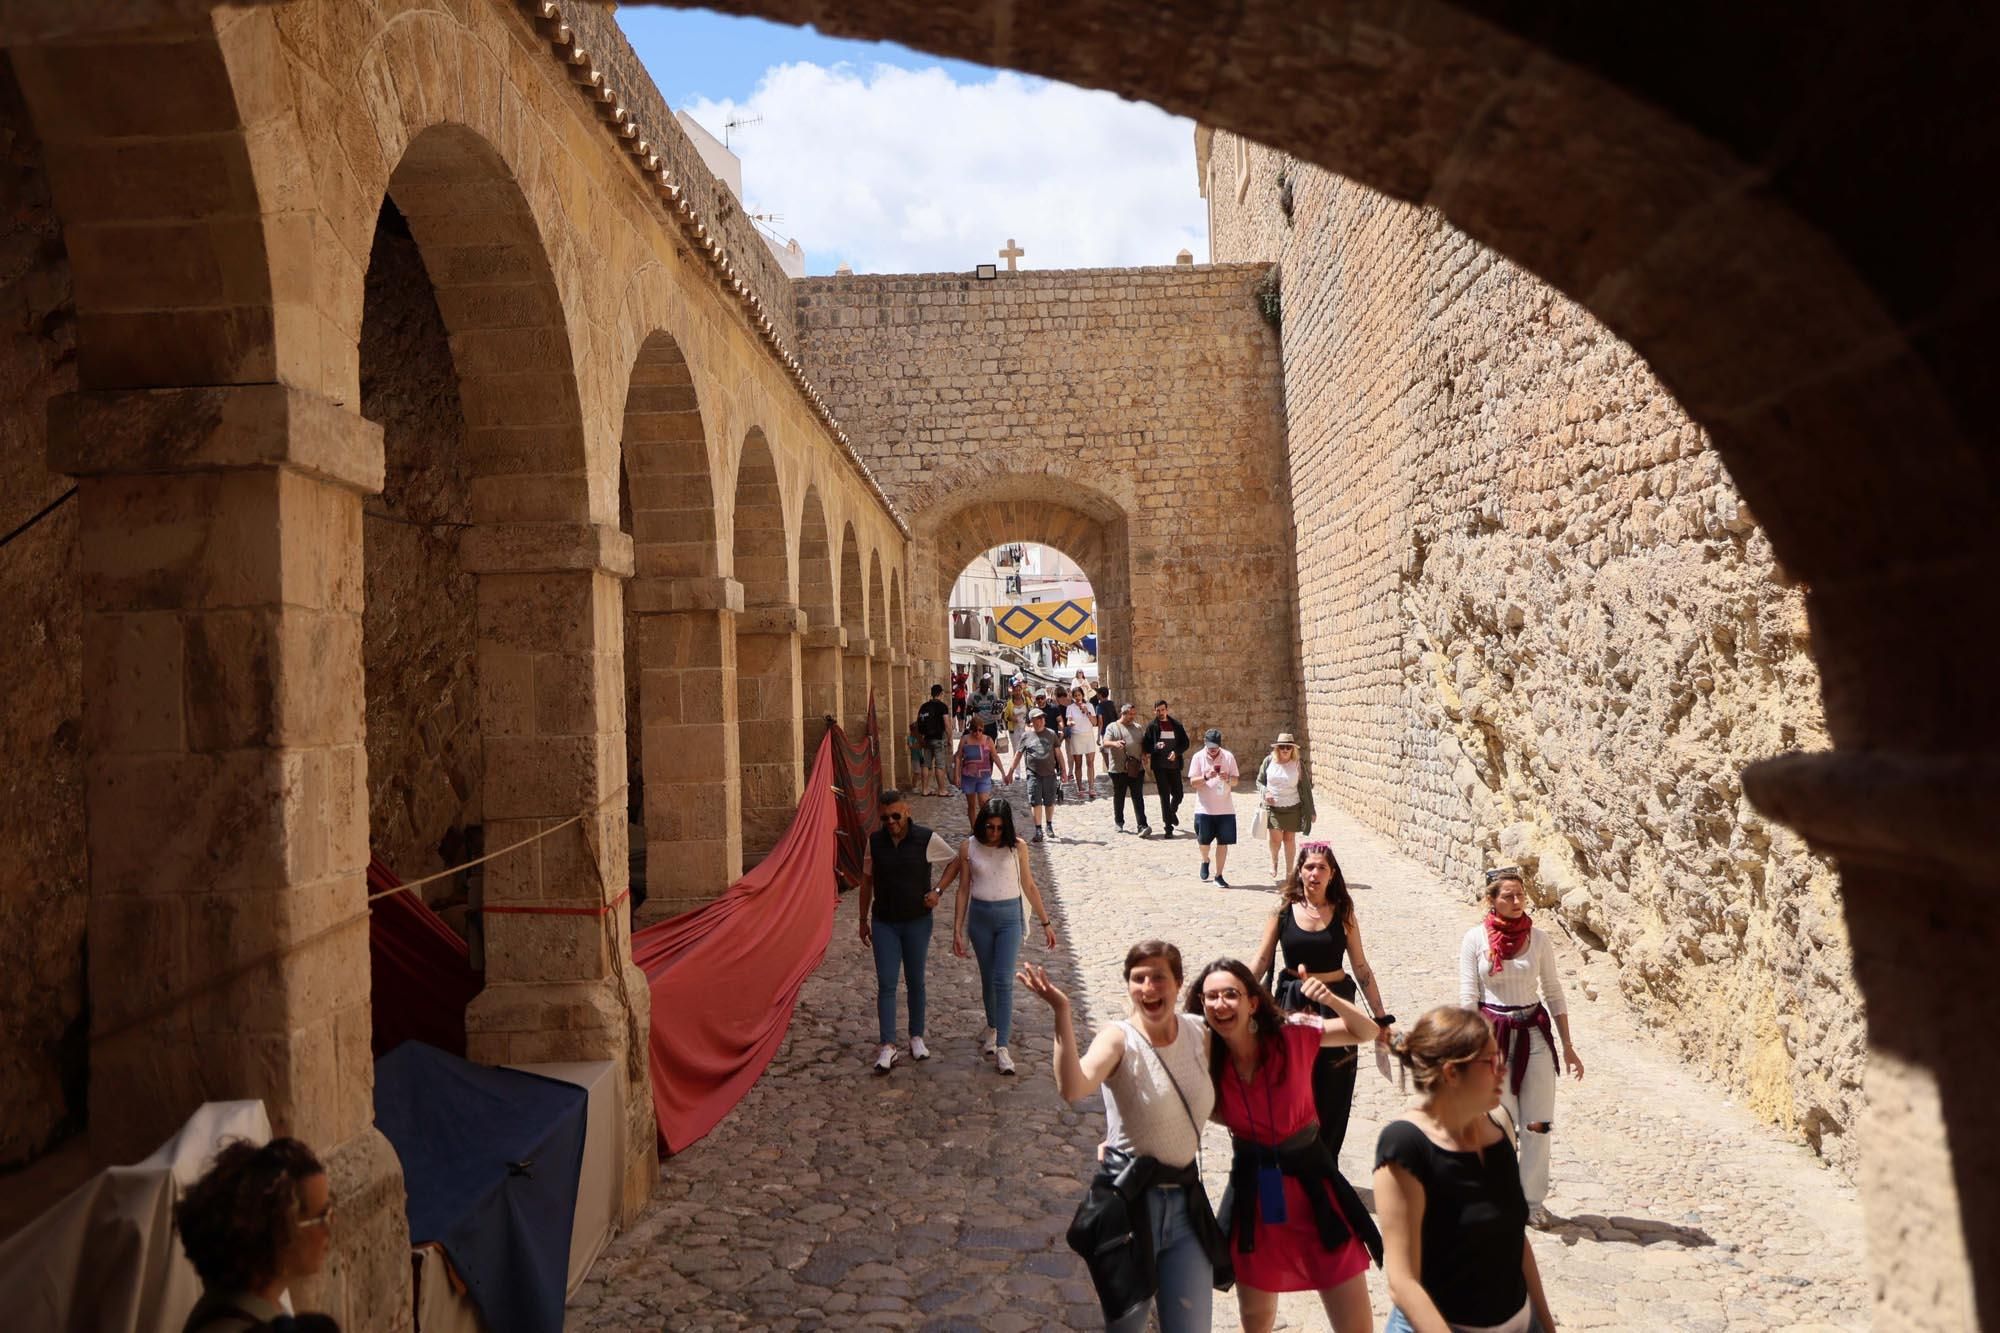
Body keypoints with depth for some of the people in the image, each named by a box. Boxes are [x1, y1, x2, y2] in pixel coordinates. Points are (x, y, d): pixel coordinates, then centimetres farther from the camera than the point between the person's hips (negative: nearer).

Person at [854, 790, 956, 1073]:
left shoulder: (926, 839, -12)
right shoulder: (875, 841, -4)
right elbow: (867, 881, 6)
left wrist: (938, 891, -8)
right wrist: (863, 920, 9)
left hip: (917, 921, -1)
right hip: (884, 923, 1)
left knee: (915, 982, 11)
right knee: (886, 985, -3)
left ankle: (917, 1037, 26)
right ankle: (888, 1047, -2)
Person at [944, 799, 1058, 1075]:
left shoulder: (1017, 847, -6)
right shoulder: (968, 848, -4)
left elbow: (1029, 887, 3)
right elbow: (963, 890, 2)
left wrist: (1046, 922, 6)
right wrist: (958, 930, 1)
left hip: (1009, 917, -1)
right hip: (980, 917, 2)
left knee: (1004, 981, -10)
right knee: (988, 978, 13)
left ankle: (1002, 1047, -8)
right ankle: (992, 1028, 37)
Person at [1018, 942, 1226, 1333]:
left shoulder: (1199, 1033, 0)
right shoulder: (1119, 1040, -14)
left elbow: (1214, 1104, 15)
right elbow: (1072, 1088, -33)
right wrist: (1062, 1013, -39)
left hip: (1186, 1201, 4)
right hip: (1128, 1199, -3)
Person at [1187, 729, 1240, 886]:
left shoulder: (1228, 757, 0)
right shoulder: (1198, 757, -3)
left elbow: (1235, 781, 3)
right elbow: (1192, 782, -7)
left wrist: (1228, 778, -19)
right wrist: (1206, 777, -25)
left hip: (1225, 809, 1)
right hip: (1204, 808, -1)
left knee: (1223, 842, 1)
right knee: (1204, 841, 9)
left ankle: (1218, 876, 11)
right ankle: (1205, 861, 41)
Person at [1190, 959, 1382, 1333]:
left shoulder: (1292, 1037, -14)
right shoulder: (1206, 1059, -9)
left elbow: (1367, 1031, -3)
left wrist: (1331, 1000, -24)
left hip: (1311, 1182, -1)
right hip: (1253, 1193, 2)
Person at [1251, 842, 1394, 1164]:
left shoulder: (1343, 914, -1)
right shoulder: (1283, 911, -3)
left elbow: (1361, 968, 4)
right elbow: (1260, 964, -1)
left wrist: (1381, 1017, 4)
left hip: (1335, 1006, 0)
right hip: (1292, 1005, 0)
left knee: (1332, 1094, 7)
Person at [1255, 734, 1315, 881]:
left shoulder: (1298, 764, -5)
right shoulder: (1269, 761, -2)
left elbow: (1306, 788, 0)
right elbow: (1260, 781, 10)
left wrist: (1310, 811, -1)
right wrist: (1265, 793, -11)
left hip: (1293, 808, 0)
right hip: (1273, 807, 0)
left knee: (1289, 839, 5)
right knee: (1275, 838, -9)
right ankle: (1274, 863, 22)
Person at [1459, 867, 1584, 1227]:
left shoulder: (1538, 938, 0)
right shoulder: (1476, 938, -6)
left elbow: (1554, 993, 8)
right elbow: (1468, 998, -4)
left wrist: (1568, 1046, 8)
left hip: (1534, 1033, 2)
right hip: (1493, 1033, -2)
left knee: (1538, 1124, 4)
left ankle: (1533, 1200, 19)